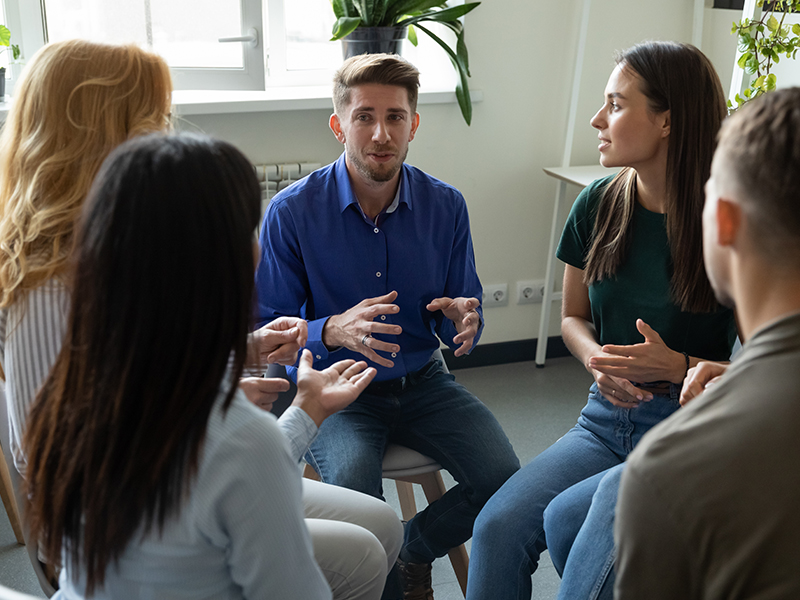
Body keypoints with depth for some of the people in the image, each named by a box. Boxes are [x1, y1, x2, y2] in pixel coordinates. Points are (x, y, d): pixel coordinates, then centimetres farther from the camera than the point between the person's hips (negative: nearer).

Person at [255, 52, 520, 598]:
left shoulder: (446, 206, -3)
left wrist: (463, 318, -21)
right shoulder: (291, 213, -12)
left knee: (504, 479, -17)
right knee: (354, 482, -32)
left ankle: (411, 549, 14)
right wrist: (333, 331, -31)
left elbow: (460, 328, 5)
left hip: (422, 383, 3)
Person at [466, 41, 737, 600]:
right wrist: (598, 359, -8)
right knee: (499, 525, -18)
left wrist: (677, 366, -22)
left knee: (567, 516, -29)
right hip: (607, 420, 4)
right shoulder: (600, 204, 2)